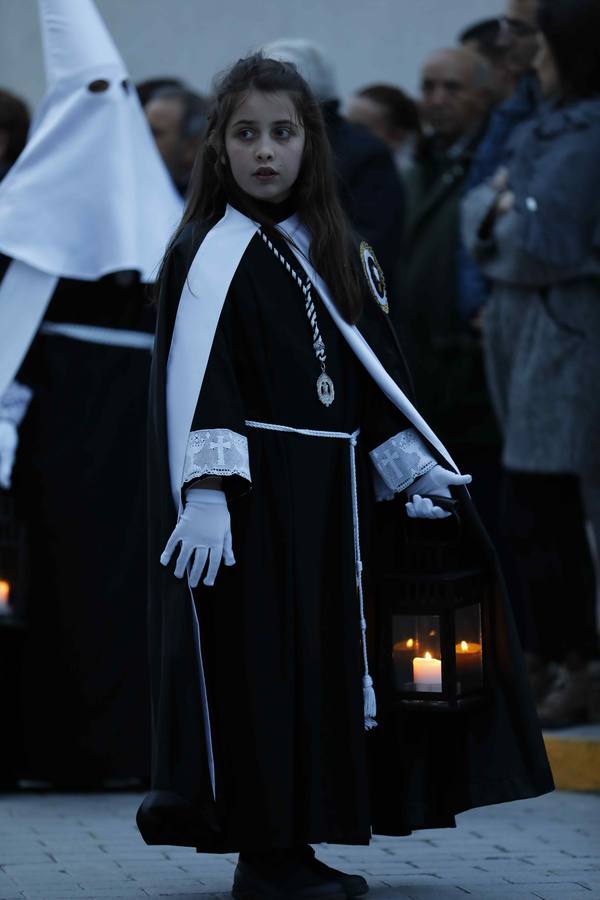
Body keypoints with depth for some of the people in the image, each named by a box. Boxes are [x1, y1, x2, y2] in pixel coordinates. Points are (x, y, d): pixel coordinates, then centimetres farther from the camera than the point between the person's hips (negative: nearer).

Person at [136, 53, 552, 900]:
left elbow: (373, 370, 18)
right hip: (249, 501, -7)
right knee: (258, 664, -5)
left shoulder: (334, 251, 13)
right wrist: (204, 494, -25)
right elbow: (193, 382, -16)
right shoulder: (209, 256, -8)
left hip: (328, 496, 7)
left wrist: (413, 473, 13)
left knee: (323, 663, 8)